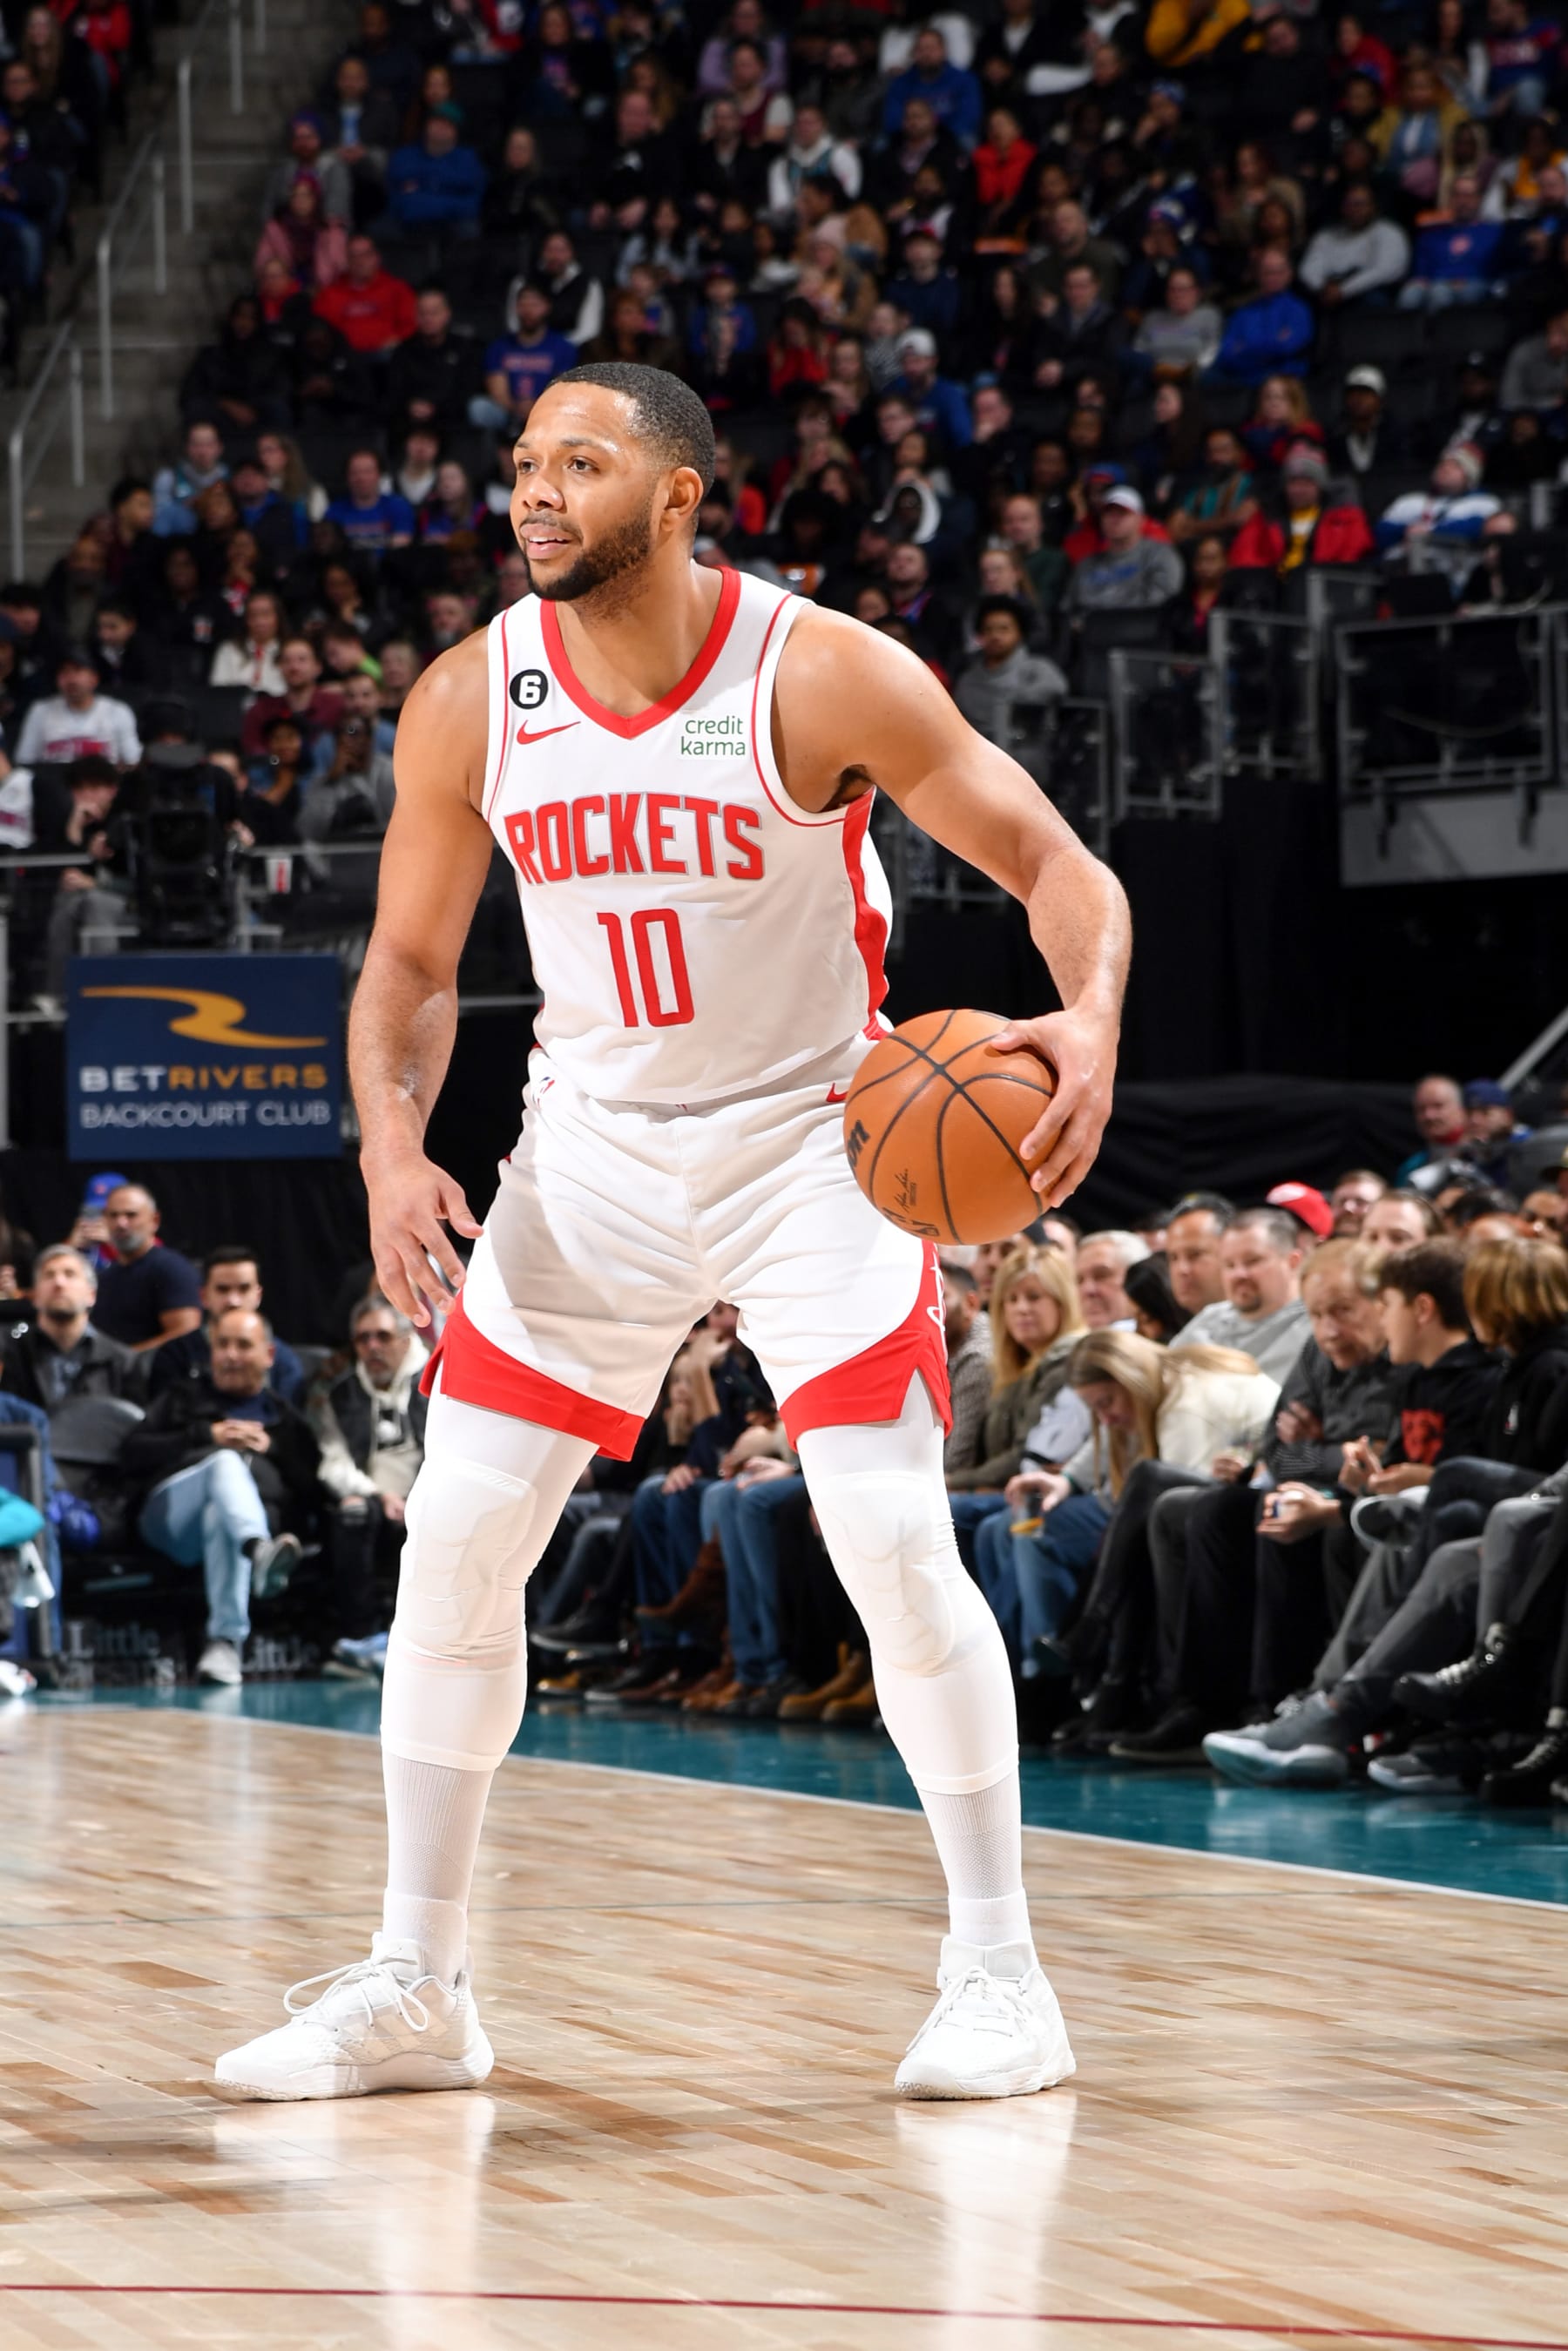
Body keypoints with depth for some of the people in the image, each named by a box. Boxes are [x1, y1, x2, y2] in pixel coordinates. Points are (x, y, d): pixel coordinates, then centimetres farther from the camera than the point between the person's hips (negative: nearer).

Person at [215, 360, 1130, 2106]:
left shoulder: (826, 677, -18)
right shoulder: (470, 702, -7)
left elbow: (1056, 864, -14)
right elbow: (409, 965, 5)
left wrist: (1089, 1021, -35)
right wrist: (392, 1149, -13)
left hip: (811, 1140, -4)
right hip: (592, 1145, 4)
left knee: (894, 1539, -13)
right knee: (454, 1542, -1)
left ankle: (996, 1969, 1)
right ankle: (414, 1988, 10)